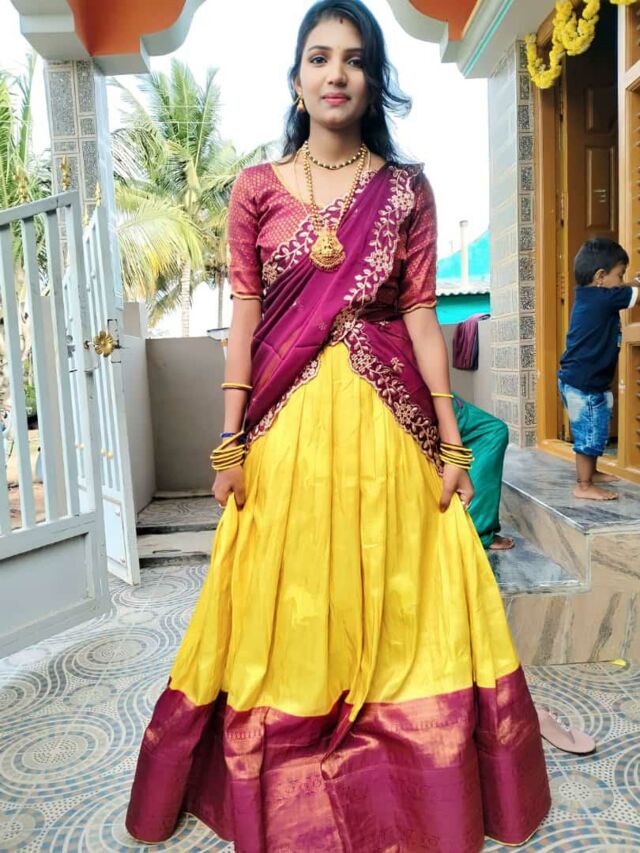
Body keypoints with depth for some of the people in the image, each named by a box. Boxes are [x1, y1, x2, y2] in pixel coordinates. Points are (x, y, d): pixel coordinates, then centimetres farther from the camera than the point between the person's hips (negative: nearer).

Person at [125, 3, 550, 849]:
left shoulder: (407, 190, 7)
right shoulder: (256, 189, 6)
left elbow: (422, 316, 3)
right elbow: (244, 320, 3)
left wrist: (451, 442, -1)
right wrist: (231, 442, -2)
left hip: (383, 421, 1)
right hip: (286, 423, 0)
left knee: (393, 603, 9)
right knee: (286, 608, 9)